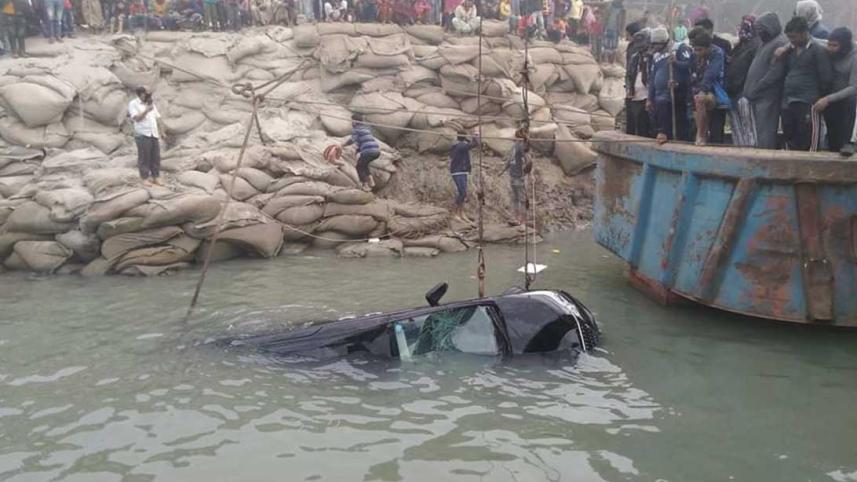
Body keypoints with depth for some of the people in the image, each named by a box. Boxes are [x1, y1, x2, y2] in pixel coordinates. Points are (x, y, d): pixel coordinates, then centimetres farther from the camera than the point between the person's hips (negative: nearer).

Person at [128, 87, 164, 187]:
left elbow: (157, 118, 18)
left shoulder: (151, 103, 17)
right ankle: (145, 178, 1)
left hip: (154, 134, 5)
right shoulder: (133, 104, 1)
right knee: (144, 157, -5)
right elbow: (137, 118, -11)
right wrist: (146, 110, -19)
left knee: (156, 157, 2)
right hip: (142, 134, -5)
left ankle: (155, 178, 8)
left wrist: (160, 132, 12)